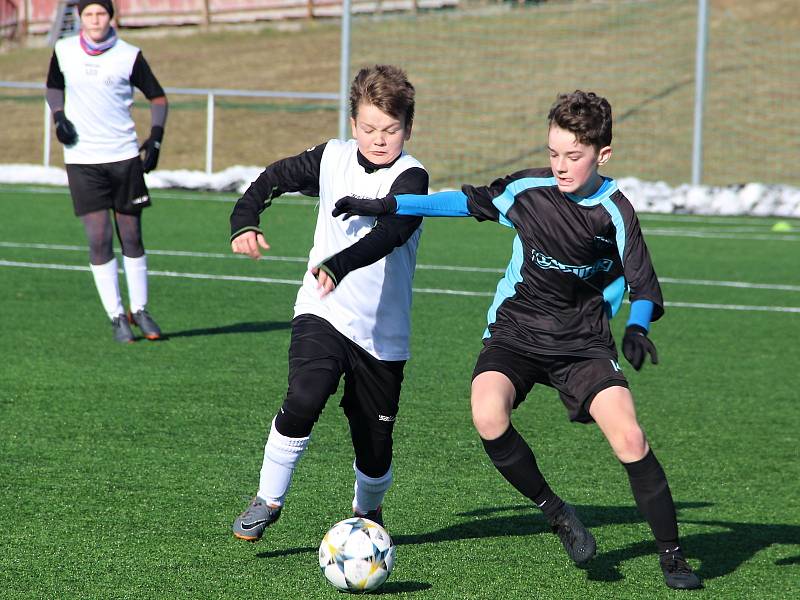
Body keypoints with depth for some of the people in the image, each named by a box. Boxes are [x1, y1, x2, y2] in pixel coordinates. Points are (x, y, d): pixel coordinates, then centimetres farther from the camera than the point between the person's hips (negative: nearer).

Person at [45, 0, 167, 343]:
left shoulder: (129, 56, -3)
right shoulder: (64, 52, 2)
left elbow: (158, 97, 7)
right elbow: (54, 86, 21)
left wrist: (155, 138, -6)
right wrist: (59, 117, 2)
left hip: (124, 156, 0)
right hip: (82, 159, 0)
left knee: (131, 236, 4)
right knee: (99, 238, -6)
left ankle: (139, 309, 19)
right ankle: (116, 316, 2)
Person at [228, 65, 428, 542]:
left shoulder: (410, 177, -13)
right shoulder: (332, 159, 2)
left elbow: (391, 232, -31)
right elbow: (274, 178, 18)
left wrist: (340, 265, -47)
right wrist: (245, 222, 1)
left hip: (384, 332, -1)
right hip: (322, 313, 1)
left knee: (375, 442, 6)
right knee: (305, 399, -26)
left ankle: (368, 511, 39)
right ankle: (269, 500, -9)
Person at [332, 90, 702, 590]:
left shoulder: (614, 212, -10)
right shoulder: (528, 189, -5)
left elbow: (643, 286, -4)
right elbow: (469, 202, 10)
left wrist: (637, 330, -25)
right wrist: (384, 205, 8)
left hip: (584, 341, -1)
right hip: (516, 332, 1)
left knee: (629, 437, -17)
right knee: (488, 416, -28)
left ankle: (671, 553, 0)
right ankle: (556, 512, -6)